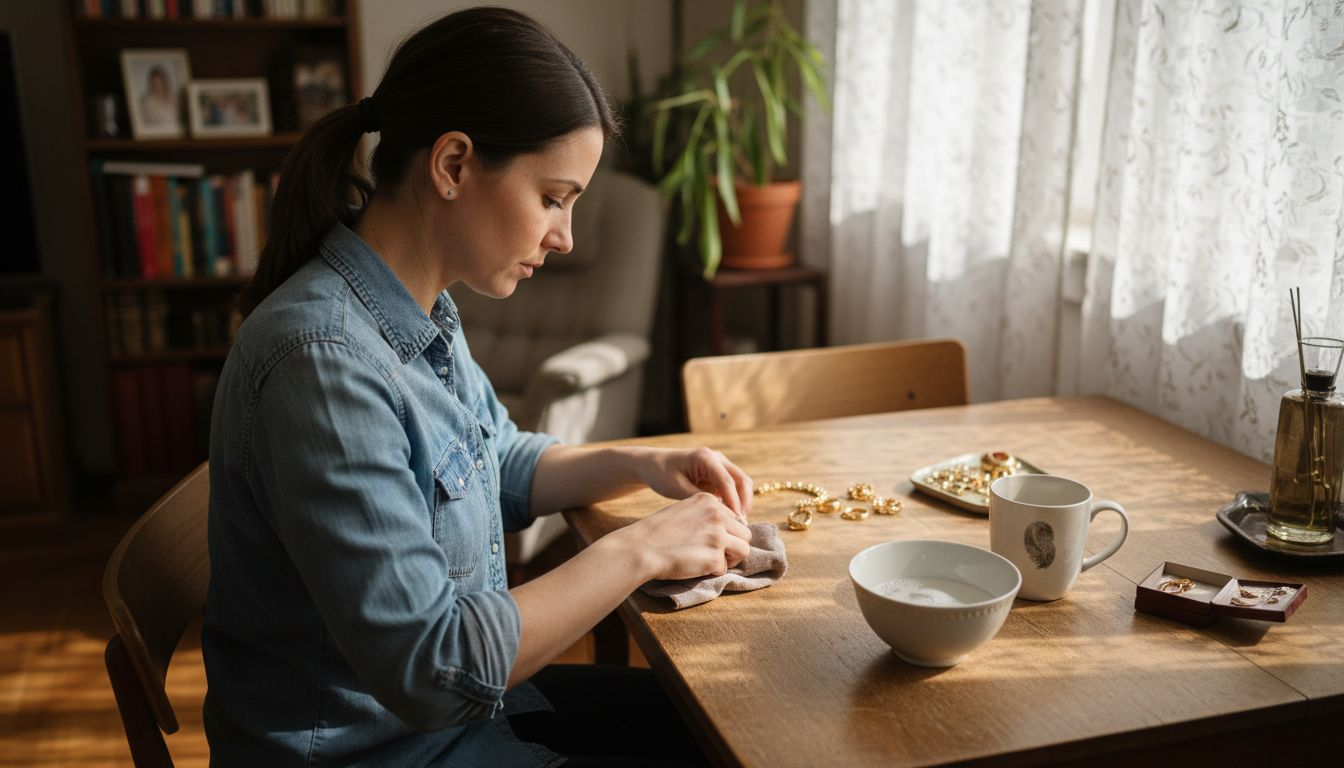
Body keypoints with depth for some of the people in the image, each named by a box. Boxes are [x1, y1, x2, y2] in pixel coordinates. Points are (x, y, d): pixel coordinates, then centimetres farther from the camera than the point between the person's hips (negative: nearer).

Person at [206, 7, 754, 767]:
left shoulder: (424, 312, -2)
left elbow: (505, 463, 16)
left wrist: (640, 465, -1)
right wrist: (639, 549, -22)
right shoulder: (321, 362, -30)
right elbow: (427, 667, -30)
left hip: (458, 698, 8)